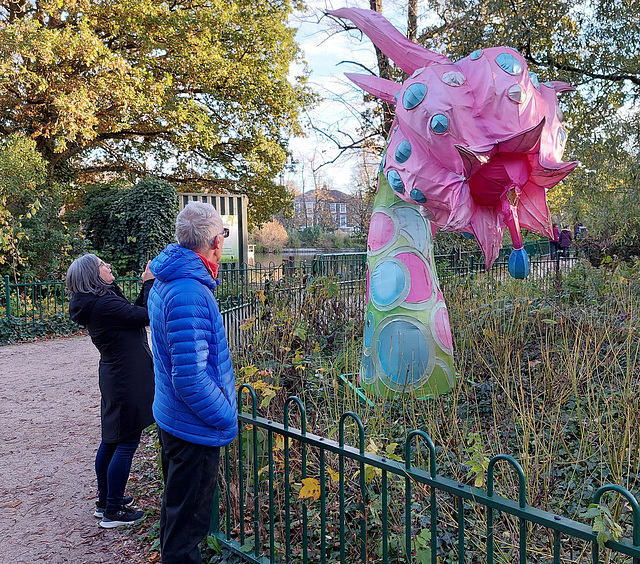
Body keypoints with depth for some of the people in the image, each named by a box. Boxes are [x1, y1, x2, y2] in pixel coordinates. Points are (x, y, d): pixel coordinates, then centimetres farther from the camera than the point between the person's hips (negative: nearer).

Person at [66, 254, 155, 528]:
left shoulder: (94, 303, 8)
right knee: (127, 443, -1)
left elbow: (131, 312, 12)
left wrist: (146, 286, 3)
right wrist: (149, 284, -12)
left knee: (111, 440, 18)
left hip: (114, 378, 10)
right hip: (127, 381, -10)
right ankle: (113, 511, 8)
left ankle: (105, 500, 32)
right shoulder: (104, 305, -22)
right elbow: (147, 316, -22)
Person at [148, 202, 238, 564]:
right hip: (195, 429, -10)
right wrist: (227, 418, -17)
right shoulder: (190, 294, -28)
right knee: (188, 523, 6)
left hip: (172, 421, 10)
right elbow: (191, 378, -29)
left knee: (177, 508, 27)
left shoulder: (166, 281, 5)